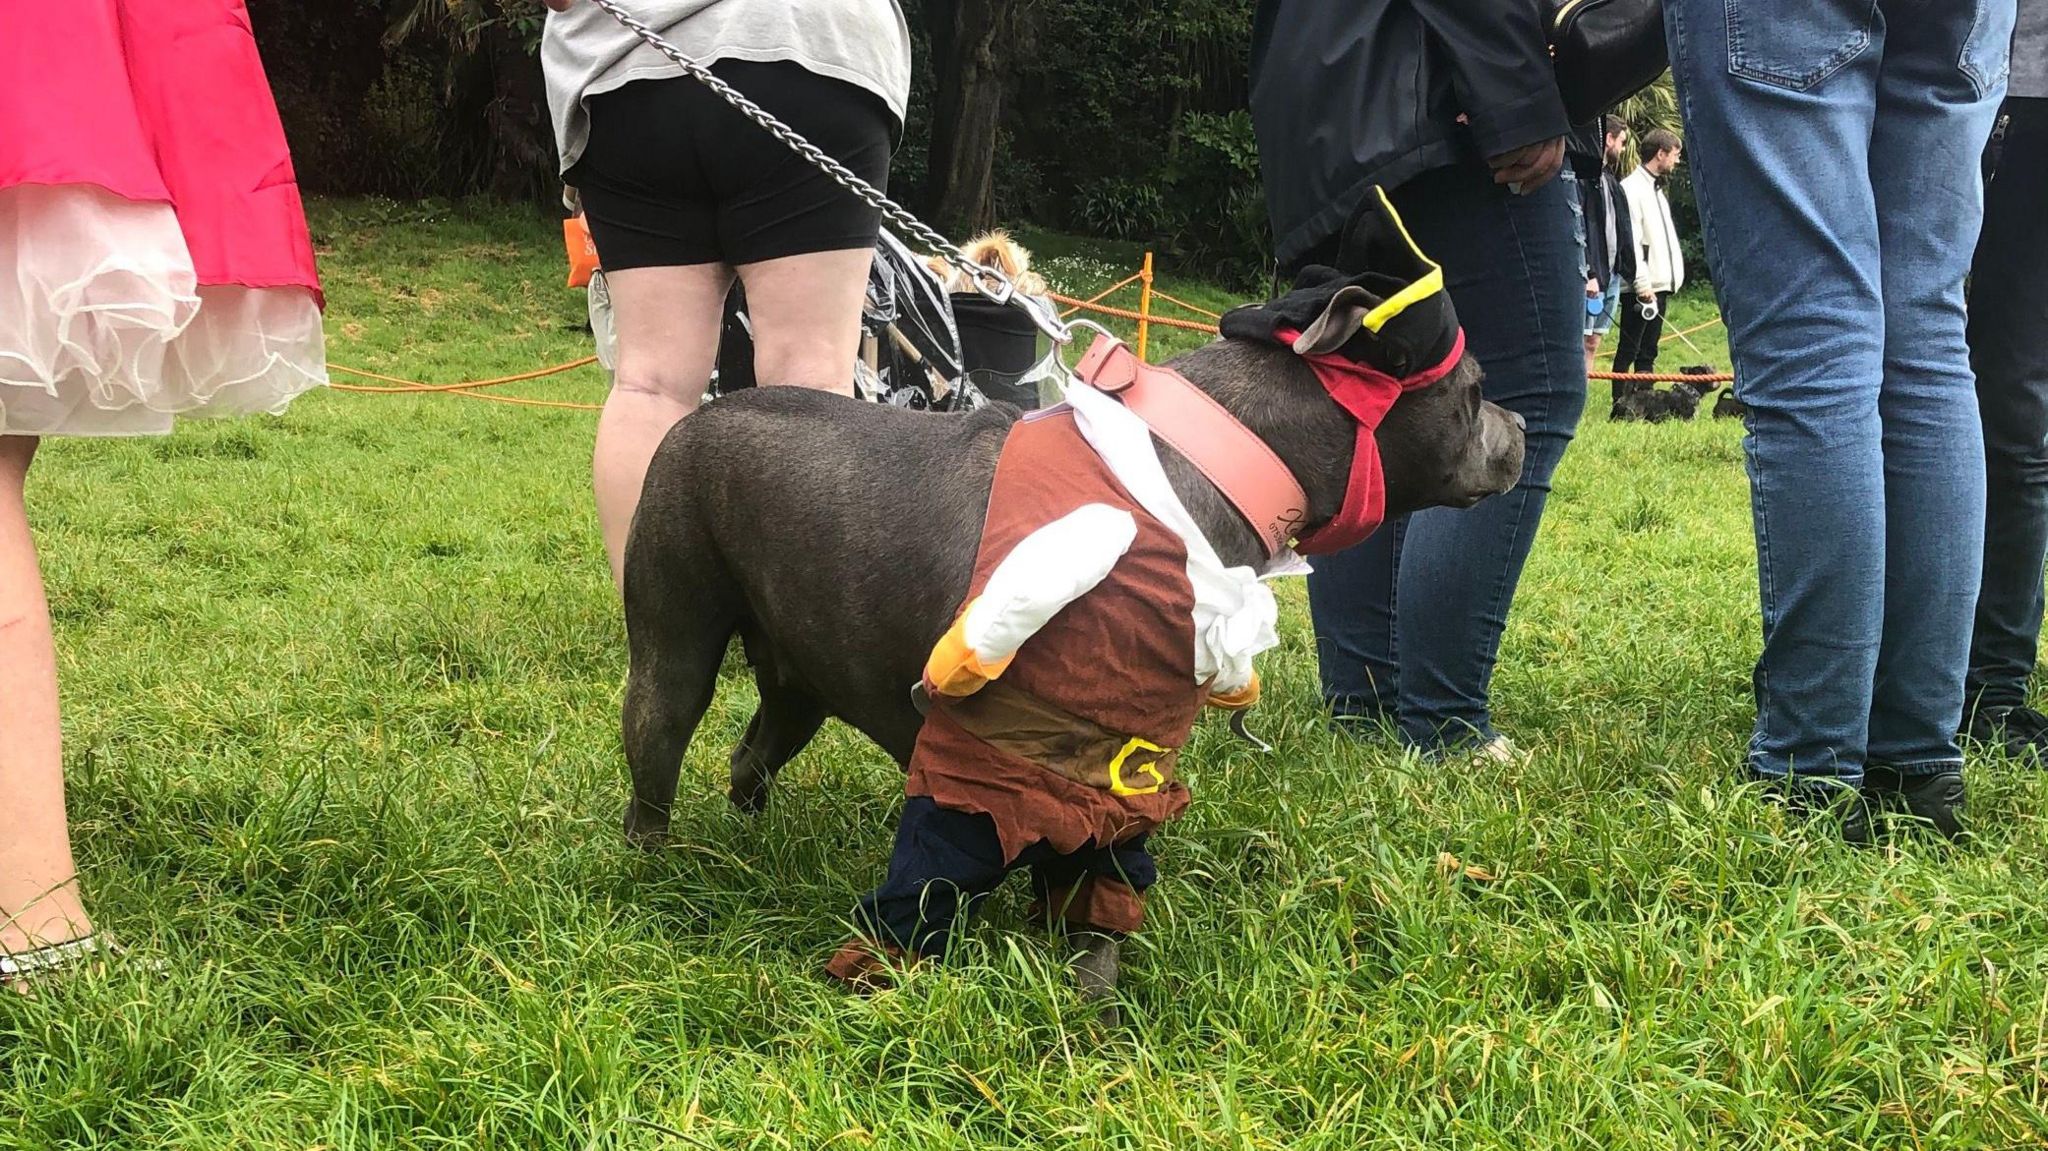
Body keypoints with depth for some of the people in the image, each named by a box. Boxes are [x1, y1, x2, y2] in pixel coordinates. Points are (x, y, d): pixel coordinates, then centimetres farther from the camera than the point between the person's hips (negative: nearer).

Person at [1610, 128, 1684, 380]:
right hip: (1642, 289, -9)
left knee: (1648, 351, 11)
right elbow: (1630, 241, -17)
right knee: (1628, 351, -6)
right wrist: (1642, 283, -21)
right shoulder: (1632, 188, -10)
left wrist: (1673, 277, 14)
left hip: (1660, 285, 9)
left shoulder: (1657, 189, 20)